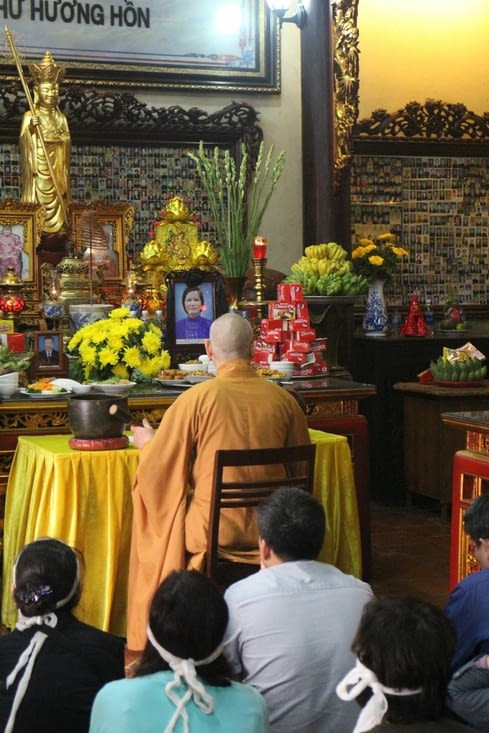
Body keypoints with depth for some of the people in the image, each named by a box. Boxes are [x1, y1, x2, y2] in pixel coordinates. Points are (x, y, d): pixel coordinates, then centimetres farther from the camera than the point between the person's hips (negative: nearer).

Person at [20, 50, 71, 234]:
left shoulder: (61, 118, 13)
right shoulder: (30, 116, -1)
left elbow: (67, 147, 16)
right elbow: (24, 142, -10)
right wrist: (30, 129, -24)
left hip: (57, 169, 5)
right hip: (38, 168, -4)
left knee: (56, 200, 2)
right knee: (39, 200, -9)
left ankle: (56, 232, 5)